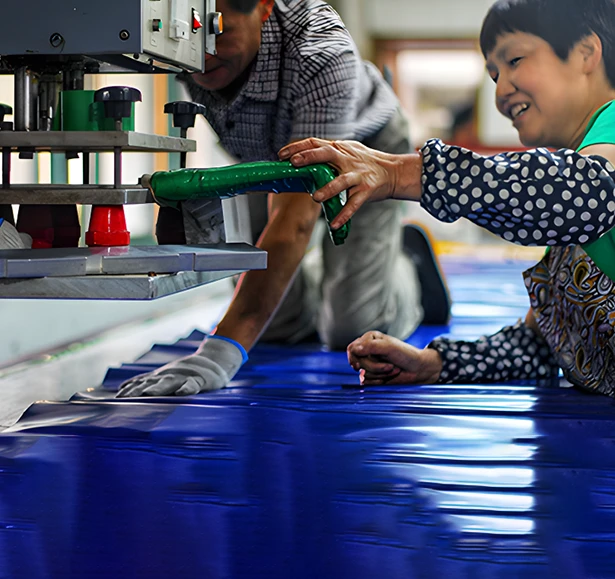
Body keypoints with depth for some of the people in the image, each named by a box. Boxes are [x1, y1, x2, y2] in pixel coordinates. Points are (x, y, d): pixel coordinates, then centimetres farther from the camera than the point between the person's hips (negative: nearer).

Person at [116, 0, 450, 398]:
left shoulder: (323, 54, -46)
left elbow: (296, 215, -50)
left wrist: (221, 353, -56)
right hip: (261, 155, 4)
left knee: (353, 331, -14)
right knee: (277, 324, -1)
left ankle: (409, 264, 20)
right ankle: (328, 274, 32)